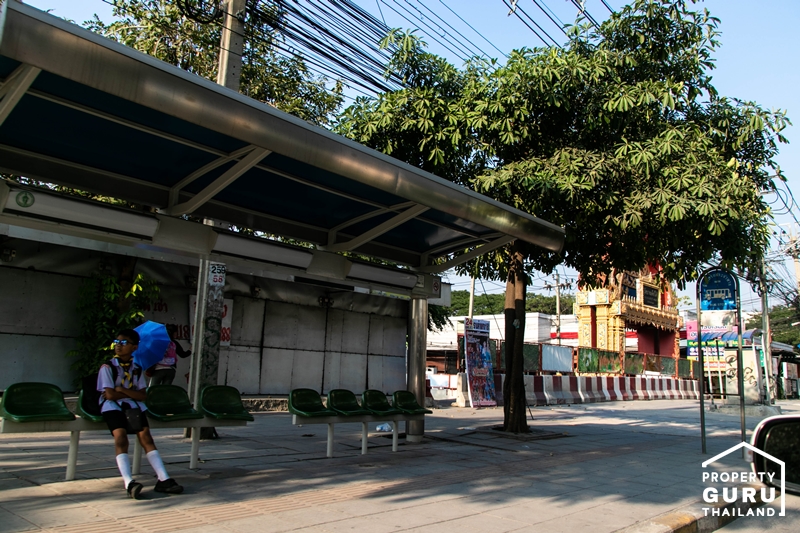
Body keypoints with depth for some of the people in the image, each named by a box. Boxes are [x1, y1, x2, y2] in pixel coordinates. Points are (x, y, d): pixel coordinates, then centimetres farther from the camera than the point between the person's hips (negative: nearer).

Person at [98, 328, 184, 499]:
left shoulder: (137, 368, 12)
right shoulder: (108, 367, 2)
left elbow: (142, 396, 3)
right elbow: (110, 395, -8)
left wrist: (122, 390, -8)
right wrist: (131, 393, 2)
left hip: (133, 406, 3)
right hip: (112, 407, -3)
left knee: (145, 434, -18)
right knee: (120, 434, -29)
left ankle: (164, 479, -25)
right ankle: (129, 482, -38)